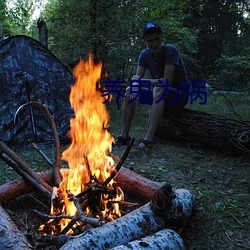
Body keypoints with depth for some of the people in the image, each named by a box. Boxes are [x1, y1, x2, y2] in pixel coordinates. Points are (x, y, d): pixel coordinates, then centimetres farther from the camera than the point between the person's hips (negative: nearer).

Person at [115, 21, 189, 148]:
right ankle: (124, 136, -10)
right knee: (129, 90, -9)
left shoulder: (170, 50, -20)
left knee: (159, 89, -37)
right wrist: (136, 85, -28)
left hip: (179, 94, -6)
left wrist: (143, 81, -17)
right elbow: (136, 77, -4)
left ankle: (149, 138, -37)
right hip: (160, 95, 6)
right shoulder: (145, 54, -2)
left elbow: (167, 81, -26)